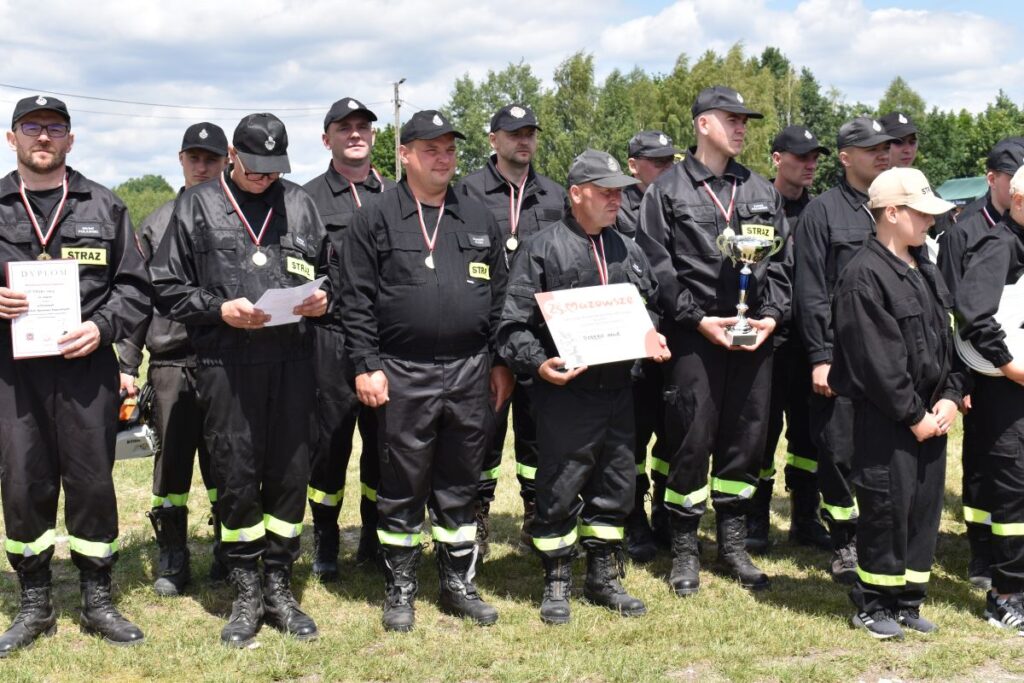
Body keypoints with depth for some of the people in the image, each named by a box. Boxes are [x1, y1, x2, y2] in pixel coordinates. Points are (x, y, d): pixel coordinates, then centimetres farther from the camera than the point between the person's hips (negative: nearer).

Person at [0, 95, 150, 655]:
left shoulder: (105, 208, 8)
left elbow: (135, 286, 7)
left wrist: (102, 326, -9)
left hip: (86, 368, 0)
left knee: (92, 483, 5)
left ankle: (97, 602, 20)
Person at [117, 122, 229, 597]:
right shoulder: (156, 224, 11)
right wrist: (127, 365, 7)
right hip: (170, 363, 1)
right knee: (172, 460, 5)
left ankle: (227, 553, 20)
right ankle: (171, 560, 16)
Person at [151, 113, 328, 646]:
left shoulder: (299, 204, 13)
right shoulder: (197, 206, 6)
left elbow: (325, 272, 20)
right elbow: (167, 287, 4)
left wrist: (321, 299, -2)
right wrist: (219, 309, -11)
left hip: (292, 362, 2)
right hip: (226, 364, -2)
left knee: (291, 474, 6)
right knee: (236, 478, 2)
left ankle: (279, 588, 21)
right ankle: (246, 596, 18)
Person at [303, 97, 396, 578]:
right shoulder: (309, 198, 6)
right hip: (331, 338, -2)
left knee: (384, 440, 8)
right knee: (329, 441, 2)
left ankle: (375, 535, 22)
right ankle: (325, 543, 15)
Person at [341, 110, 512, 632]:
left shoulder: (479, 220, 12)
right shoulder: (375, 220, 0)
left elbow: (499, 295, 14)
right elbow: (356, 300, -4)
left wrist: (501, 362, 9)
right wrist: (367, 365, -10)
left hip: (470, 373, 4)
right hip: (403, 374, -3)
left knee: (460, 486, 12)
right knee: (402, 487, 6)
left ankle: (459, 583, 24)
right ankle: (400, 591, 18)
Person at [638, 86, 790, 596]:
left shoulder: (762, 192, 14)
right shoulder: (667, 191, 0)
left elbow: (781, 262, 13)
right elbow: (657, 266, -6)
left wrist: (771, 315, -2)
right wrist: (698, 318, -13)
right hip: (694, 337, -4)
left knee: (746, 438, 9)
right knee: (691, 439, -1)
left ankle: (733, 542, 23)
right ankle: (684, 548, 13)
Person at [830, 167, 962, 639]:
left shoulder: (925, 271, 13)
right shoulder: (864, 276, -14)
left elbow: (946, 340, 15)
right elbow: (877, 361, -17)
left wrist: (949, 397, 2)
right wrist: (913, 415, -14)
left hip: (930, 412, 8)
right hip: (885, 417, -8)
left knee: (925, 504, 11)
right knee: (887, 507, -1)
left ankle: (907, 601, 24)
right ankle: (873, 605, 14)